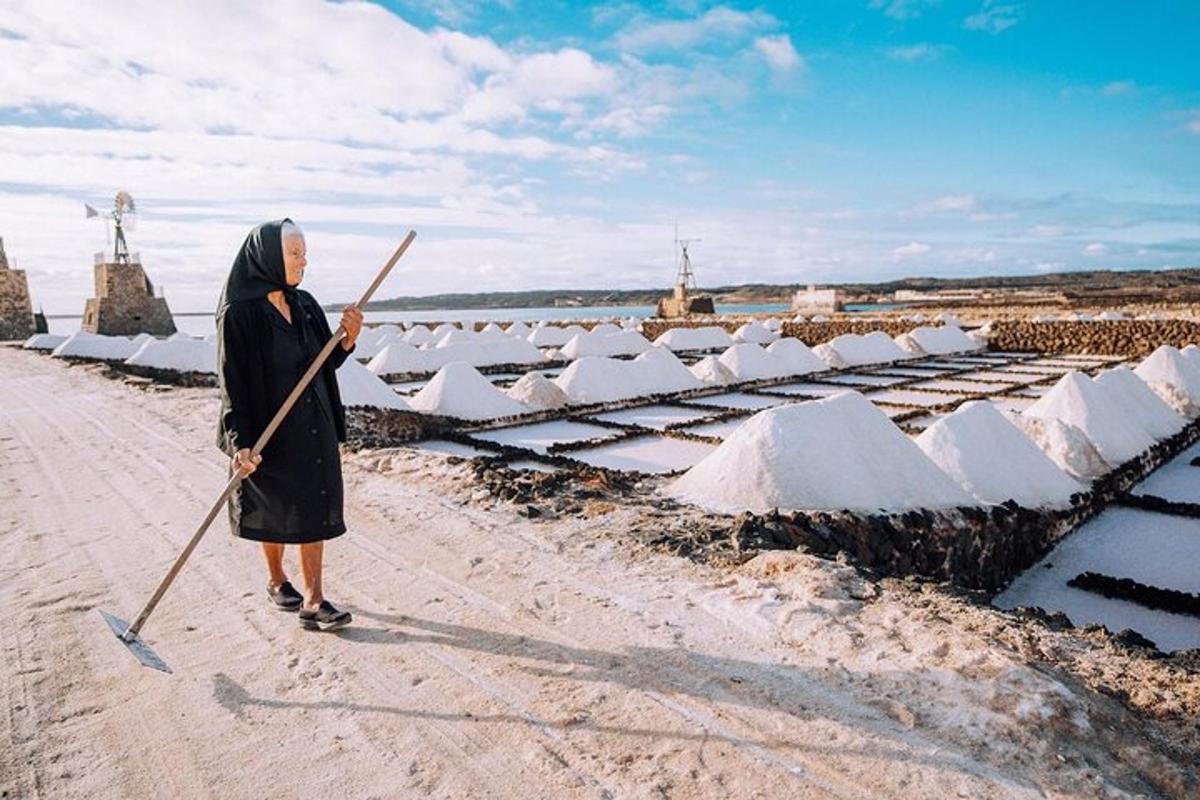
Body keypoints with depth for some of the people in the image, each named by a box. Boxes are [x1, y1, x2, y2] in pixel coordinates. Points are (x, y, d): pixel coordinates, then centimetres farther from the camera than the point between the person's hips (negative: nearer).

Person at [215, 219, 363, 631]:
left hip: (314, 427, 5)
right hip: (270, 431, -5)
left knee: (314, 508, 4)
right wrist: (240, 443, -21)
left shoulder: (305, 305, 3)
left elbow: (327, 363, 7)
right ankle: (276, 581, 36)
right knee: (274, 510, 12)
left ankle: (313, 601, 11)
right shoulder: (239, 314, -14)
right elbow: (232, 382, -15)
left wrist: (348, 339, -13)